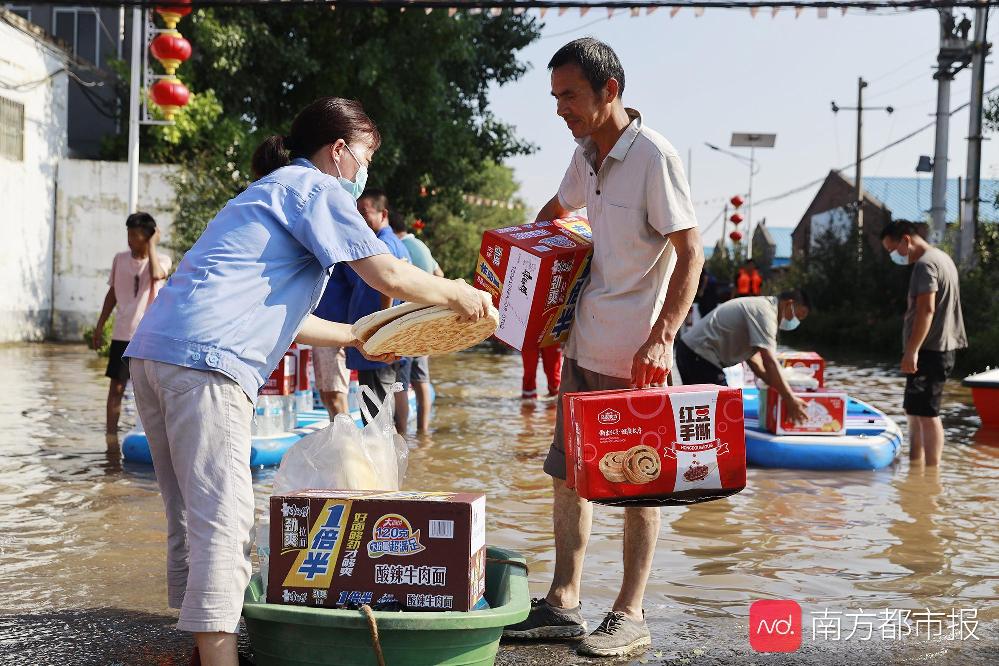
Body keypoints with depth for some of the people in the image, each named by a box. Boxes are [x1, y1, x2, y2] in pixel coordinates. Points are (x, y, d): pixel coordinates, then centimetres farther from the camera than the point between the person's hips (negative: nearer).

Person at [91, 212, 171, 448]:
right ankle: (110, 434, 10)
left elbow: (156, 275, -30)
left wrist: (152, 245, -18)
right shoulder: (120, 259, 6)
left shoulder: (161, 260, -5)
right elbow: (112, 293, 15)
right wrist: (100, 326, 14)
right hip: (122, 334, 3)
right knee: (117, 386, 3)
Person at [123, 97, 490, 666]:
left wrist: (357, 337, 41)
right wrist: (456, 294, 12)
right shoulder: (313, 187, 3)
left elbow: (274, 312, 34)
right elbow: (388, 276, -4)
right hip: (206, 360, -10)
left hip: (153, 351, 10)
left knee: (192, 516, 14)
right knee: (224, 519, -11)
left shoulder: (269, 192, 31)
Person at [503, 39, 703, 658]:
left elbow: (690, 253, -17)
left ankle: (631, 615, 14)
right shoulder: (586, 155, 9)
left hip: (636, 354, -8)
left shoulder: (654, 155, -14)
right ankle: (564, 605, 22)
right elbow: (556, 211, 30)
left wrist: (663, 338, -24)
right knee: (568, 473, 11)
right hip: (584, 344, 8)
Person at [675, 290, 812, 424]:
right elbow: (770, 362, -22)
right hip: (700, 354, -11)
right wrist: (790, 399, -19)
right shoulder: (765, 312, -15)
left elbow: (753, 358, 17)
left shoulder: (759, 306, 17)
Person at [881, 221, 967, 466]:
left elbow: (926, 310, -23)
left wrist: (912, 350, -25)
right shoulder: (941, 258, 18)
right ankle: (915, 466, 24)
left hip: (930, 351, -11)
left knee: (925, 413, -9)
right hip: (941, 348, 11)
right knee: (913, 410, 17)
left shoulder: (925, 264, -15)